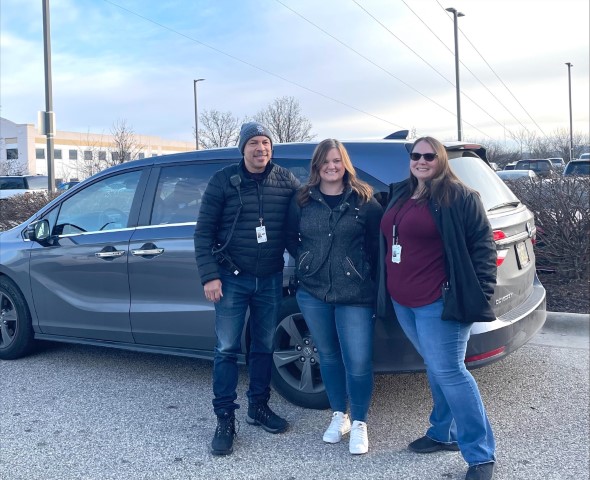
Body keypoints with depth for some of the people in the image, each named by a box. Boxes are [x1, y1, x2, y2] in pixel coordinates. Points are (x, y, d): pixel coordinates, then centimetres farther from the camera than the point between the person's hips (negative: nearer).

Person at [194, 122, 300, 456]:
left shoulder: (286, 181, 0)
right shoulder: (223, 181, -5)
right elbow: (204, 232, -5)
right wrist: (210, 275, -12)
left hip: (271, 279, 2)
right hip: (232, 278, -2)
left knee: (264, 347, 13)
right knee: (227, 349, 1)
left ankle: (259, 407, 30)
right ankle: (225, 419, 13)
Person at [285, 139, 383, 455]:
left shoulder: (363, 199, -3)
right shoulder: (302, 200, 4)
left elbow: (377, 242, 0)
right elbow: (290, 236, 15)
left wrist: (368, 274, -3)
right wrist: (305, 259, 3)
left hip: (355, 294, -3)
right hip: (313, 292, 3)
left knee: (358, 362, -4)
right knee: (328, 356, 15)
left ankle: (359, 424, 17)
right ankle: (339, 416, 32)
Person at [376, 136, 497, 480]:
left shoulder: (459, 196, -7)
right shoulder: (400, 194, 14)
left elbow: (483, 244, -10)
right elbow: (388, 240, 22)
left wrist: (480, 292, -16)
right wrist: (386, 289, 19)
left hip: (439, 301, -7)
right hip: (403, 301, 8)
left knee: (449, 372, -6)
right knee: (436, 369, 18)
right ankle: (444, 434, 33)